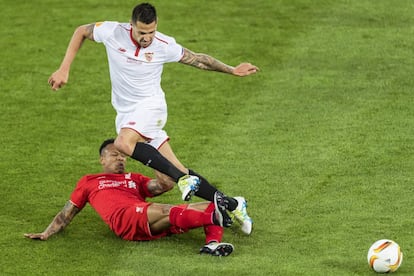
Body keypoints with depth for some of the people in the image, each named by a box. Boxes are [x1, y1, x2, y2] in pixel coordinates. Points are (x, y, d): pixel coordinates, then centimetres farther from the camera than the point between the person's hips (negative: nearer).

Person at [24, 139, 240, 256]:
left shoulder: (135, 179, 37)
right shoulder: (89, 182, 29)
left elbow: (160, 186, 19)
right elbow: (67, 214, 27)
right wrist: (47, 233, 14)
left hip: (153, 224, 5)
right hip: (123, 219, -5)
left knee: (209, 206, -15)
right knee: (169, 211, -36)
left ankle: (212, 243, -43)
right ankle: (214, 217, -54)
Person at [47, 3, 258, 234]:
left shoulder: (164, 46, -12)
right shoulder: (113, 32, -10)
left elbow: (197, 59, 4)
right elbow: (81, 32, 7)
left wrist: (231, 70, 5)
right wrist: (64, 70, 2)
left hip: (150, 105, -3)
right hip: (126, 112, 3)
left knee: (124, 143, -37)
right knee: (167, 182, -3)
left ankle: (184, 178, -32)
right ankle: (230, 204, 7)